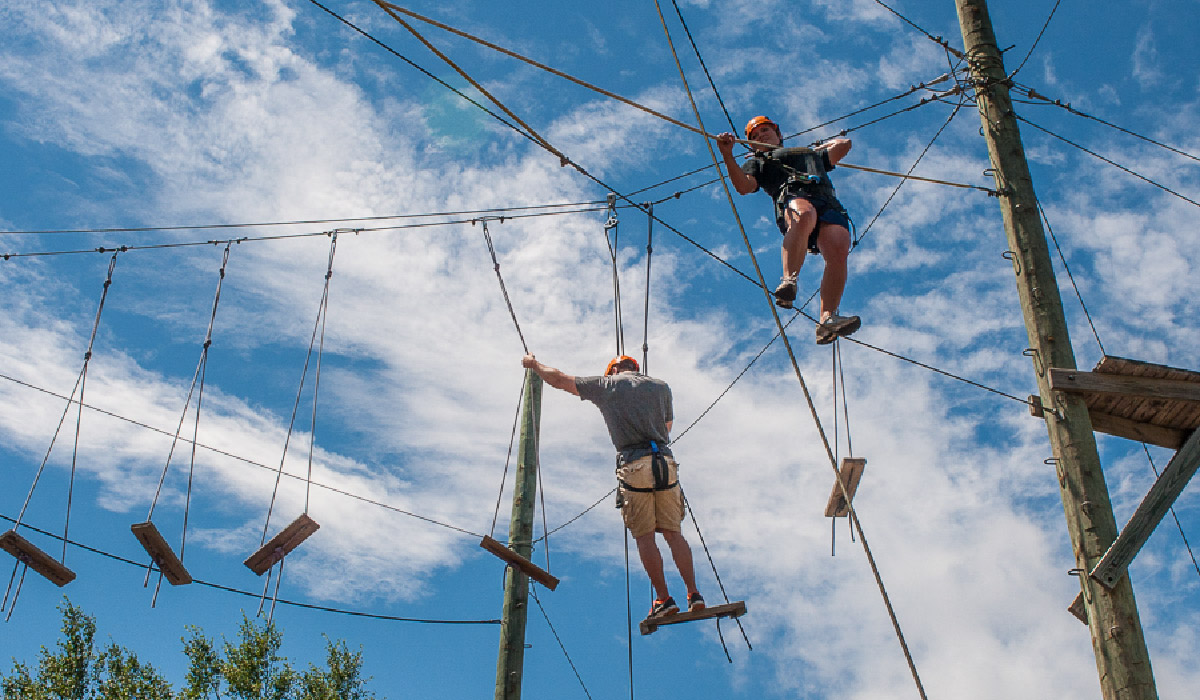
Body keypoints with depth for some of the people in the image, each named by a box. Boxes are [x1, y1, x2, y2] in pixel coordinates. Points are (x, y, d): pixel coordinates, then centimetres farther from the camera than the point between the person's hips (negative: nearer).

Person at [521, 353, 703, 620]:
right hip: (666, 463, 3)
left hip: (634, 466, -3)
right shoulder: (660, 386, 18)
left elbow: (559, 379, 19)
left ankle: (664, 599, 3)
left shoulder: (606, 385, 12)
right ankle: (694, 595, 1)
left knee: (645, 536, 3)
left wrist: (534, 364, 35)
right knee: (673, 533, 7)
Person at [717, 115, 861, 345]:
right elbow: (743, 187, 13)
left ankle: (827, 320, -39)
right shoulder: (758, 162, 34)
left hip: (829, 205, 3)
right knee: (804, 215, -43)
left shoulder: (812, 154, 46)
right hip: (793, 197, -3)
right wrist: (727, 154, 1)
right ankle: (789, 280, -54)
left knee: (838, 251, -30)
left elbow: (844, 144, 49)